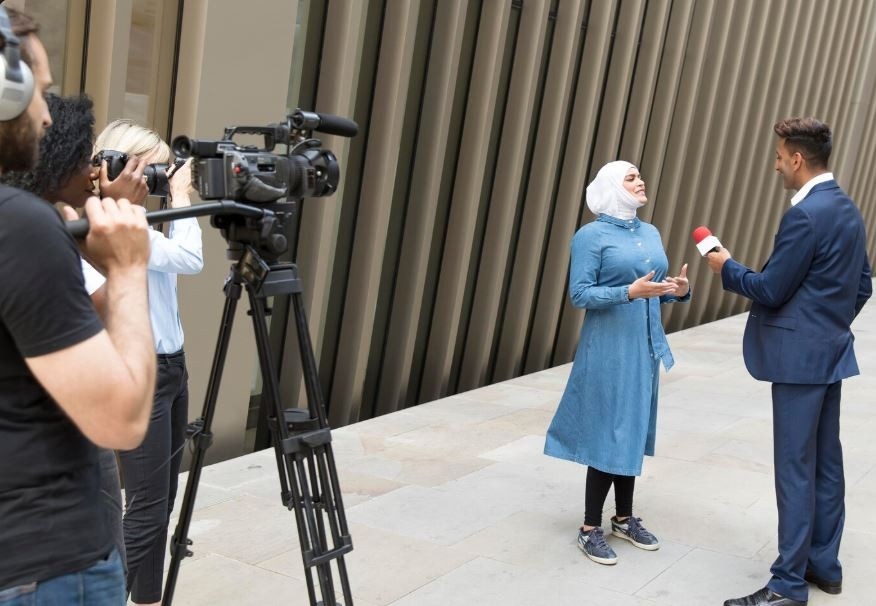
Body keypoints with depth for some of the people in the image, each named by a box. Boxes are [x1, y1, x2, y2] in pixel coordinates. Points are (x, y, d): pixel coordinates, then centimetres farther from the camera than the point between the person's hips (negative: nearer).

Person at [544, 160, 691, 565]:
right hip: (608, 350, -7)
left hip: (644, 348, 7)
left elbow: (656, 288, 16)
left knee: (632, 432, 14)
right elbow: (579, 294, -15)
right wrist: (629, 292, -26)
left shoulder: (651, 233, 11)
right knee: (607, 434, -4)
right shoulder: (591, 235, -9)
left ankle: (624, 518, 26)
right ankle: (590, 529, 7)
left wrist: (678, 290, -6)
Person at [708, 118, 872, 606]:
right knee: (827, 461, 15)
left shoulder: (805, 215, -19)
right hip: (831, 352, 9)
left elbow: (770, 291, -17)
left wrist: (727, 267, -2)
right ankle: (825, 563, 26)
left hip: (801, 356, -9)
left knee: (796, 468, -3)